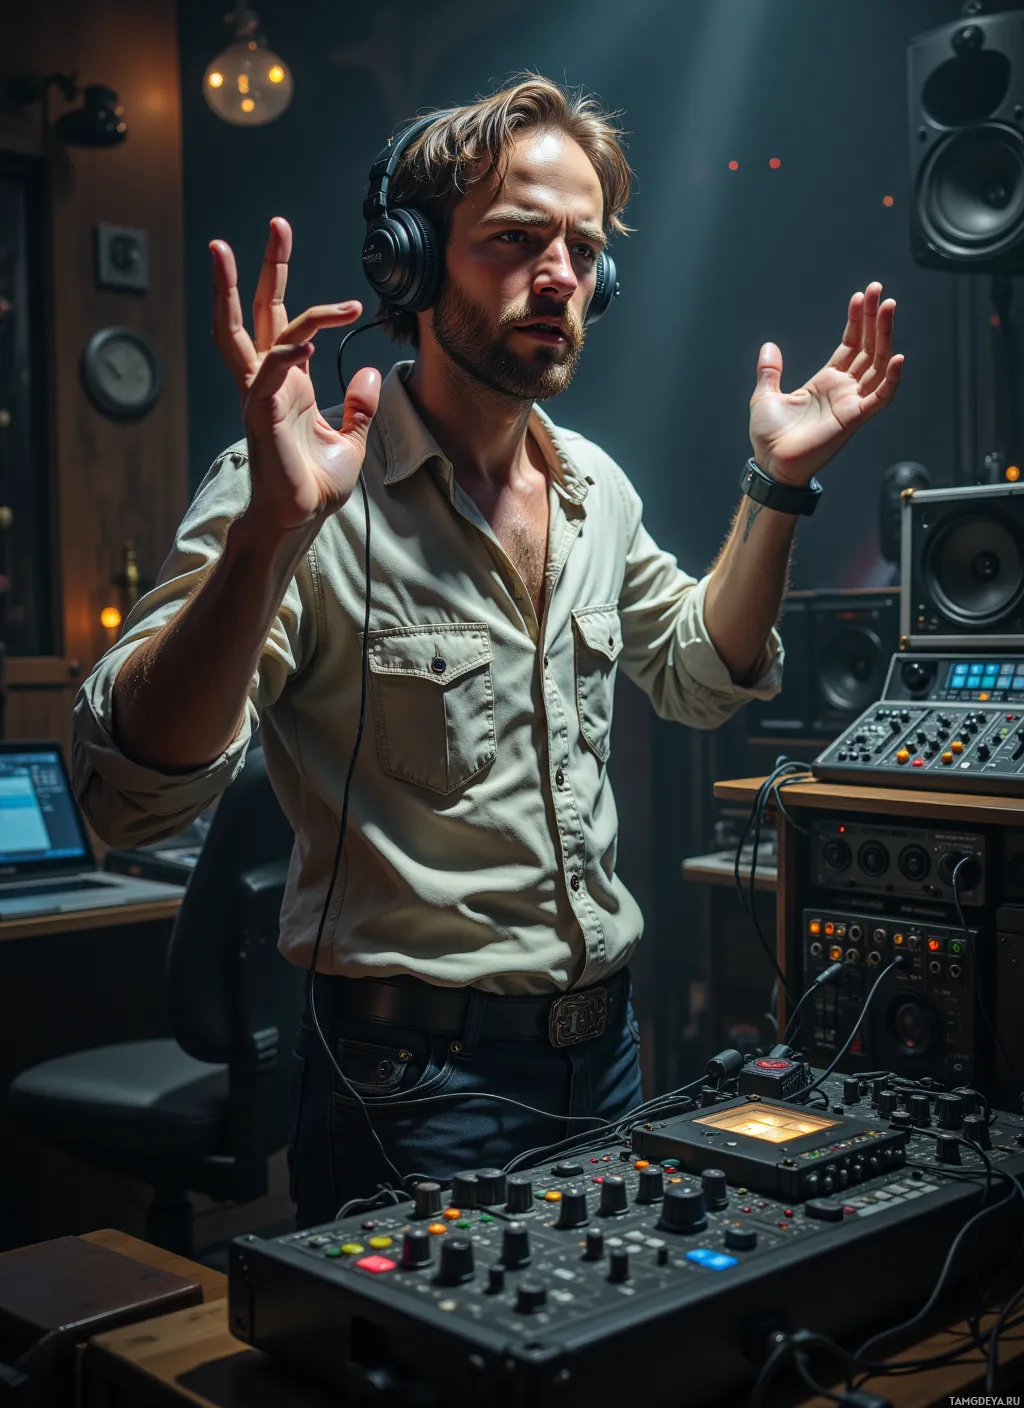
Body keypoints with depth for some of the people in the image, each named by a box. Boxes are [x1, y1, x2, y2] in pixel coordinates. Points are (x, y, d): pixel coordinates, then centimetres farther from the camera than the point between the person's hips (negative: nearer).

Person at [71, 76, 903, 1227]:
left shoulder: (594, 486, 6)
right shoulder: (306, 493, -18)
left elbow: (697, 676, 19)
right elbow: (130, 796, -27)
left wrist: (776, 486, 6)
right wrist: (268, 533, -40)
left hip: (605, 1050, 7)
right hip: (413, 1084, -7)